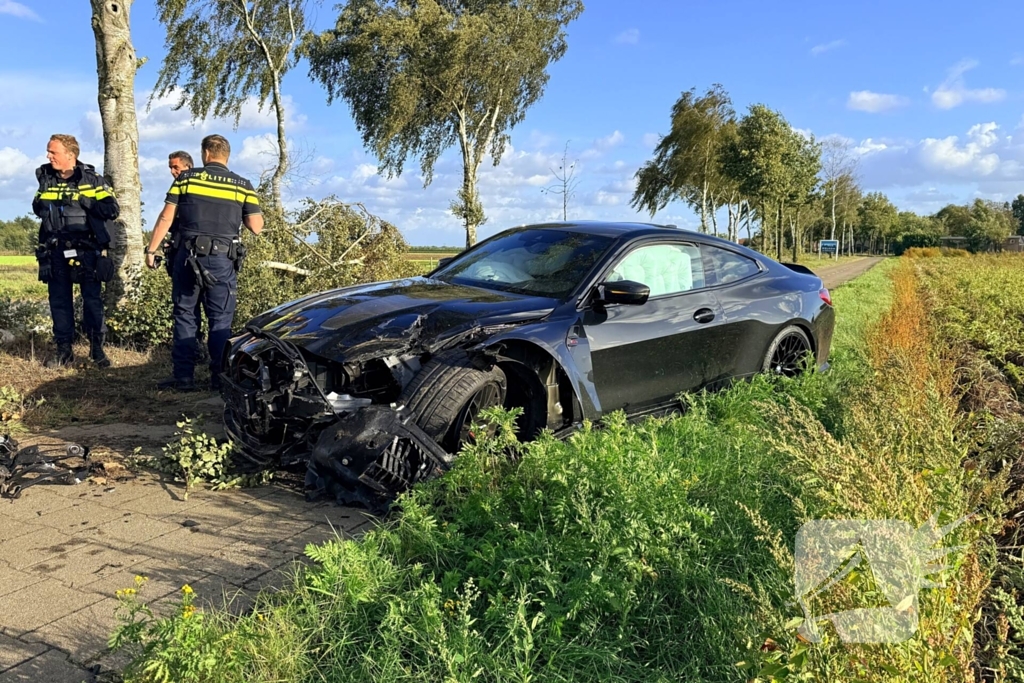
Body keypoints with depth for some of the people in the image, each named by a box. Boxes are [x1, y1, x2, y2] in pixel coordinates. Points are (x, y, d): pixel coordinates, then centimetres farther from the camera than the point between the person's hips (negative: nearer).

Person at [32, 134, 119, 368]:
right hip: (55, 250, 4)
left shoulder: (92, 179, -4)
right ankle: (64, 350, 14)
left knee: (92, 298, -3)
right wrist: (42, 203, -1)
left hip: (86, 249, -4)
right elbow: (37, 208, 20)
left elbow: (112, 209, -12)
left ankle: (97, 347, 8)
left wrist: (83, 200, -21)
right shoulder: (46, 178, 9)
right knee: (59, 300, 7)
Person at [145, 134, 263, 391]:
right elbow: (256, 227, 0)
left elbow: (166, 218, 1)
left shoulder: (186, 178, 3)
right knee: (220, 320, 6)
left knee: (184, 315, 9)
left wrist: (151, 249, 7)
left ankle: (184, 376, 9)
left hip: (188, 255, 0)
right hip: (223, 260, 0)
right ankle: (219, 378, 6)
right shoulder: (243, 185, 3)